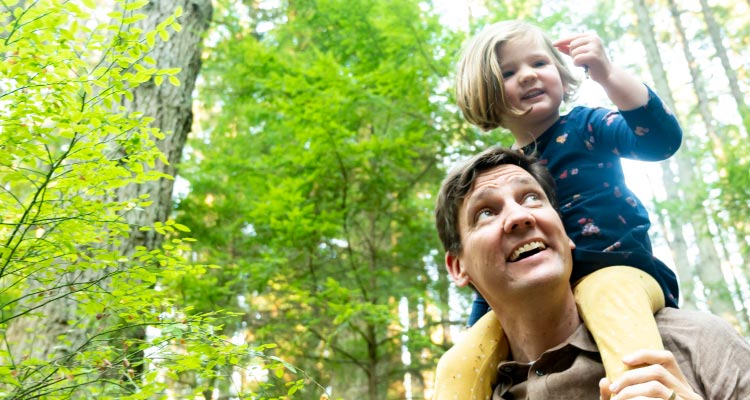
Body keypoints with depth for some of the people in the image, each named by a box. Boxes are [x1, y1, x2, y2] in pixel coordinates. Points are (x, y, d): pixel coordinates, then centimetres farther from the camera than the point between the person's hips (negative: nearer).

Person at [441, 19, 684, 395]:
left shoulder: (586, 126, 4)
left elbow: (662, 140, -15)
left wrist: (607, 74, -25)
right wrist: (477, 334, 11)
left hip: (619, 271, -3)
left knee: (608, 292, -38)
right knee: (462, 364, -14)